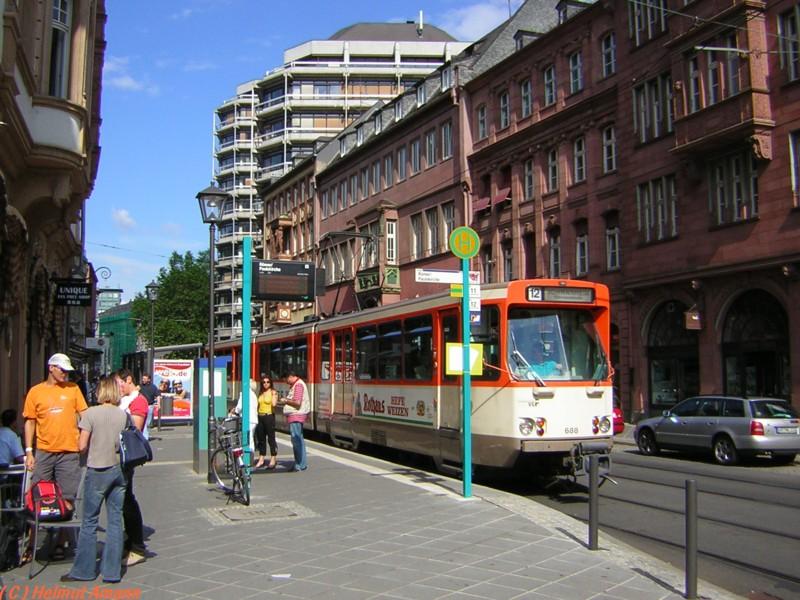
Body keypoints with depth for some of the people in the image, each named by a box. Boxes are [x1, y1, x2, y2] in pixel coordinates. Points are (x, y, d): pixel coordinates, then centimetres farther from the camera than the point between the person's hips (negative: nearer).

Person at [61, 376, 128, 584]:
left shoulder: (91, 413, -9)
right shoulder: (124, 415, 1)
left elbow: (82, 446, -10)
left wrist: (95, 447, 10)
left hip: (97, 471, -3)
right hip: (119, 471, 3)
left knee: (89, 521, 7)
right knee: (115, 521, 7)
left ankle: (83, 570, 14)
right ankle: (112, 571, 9)